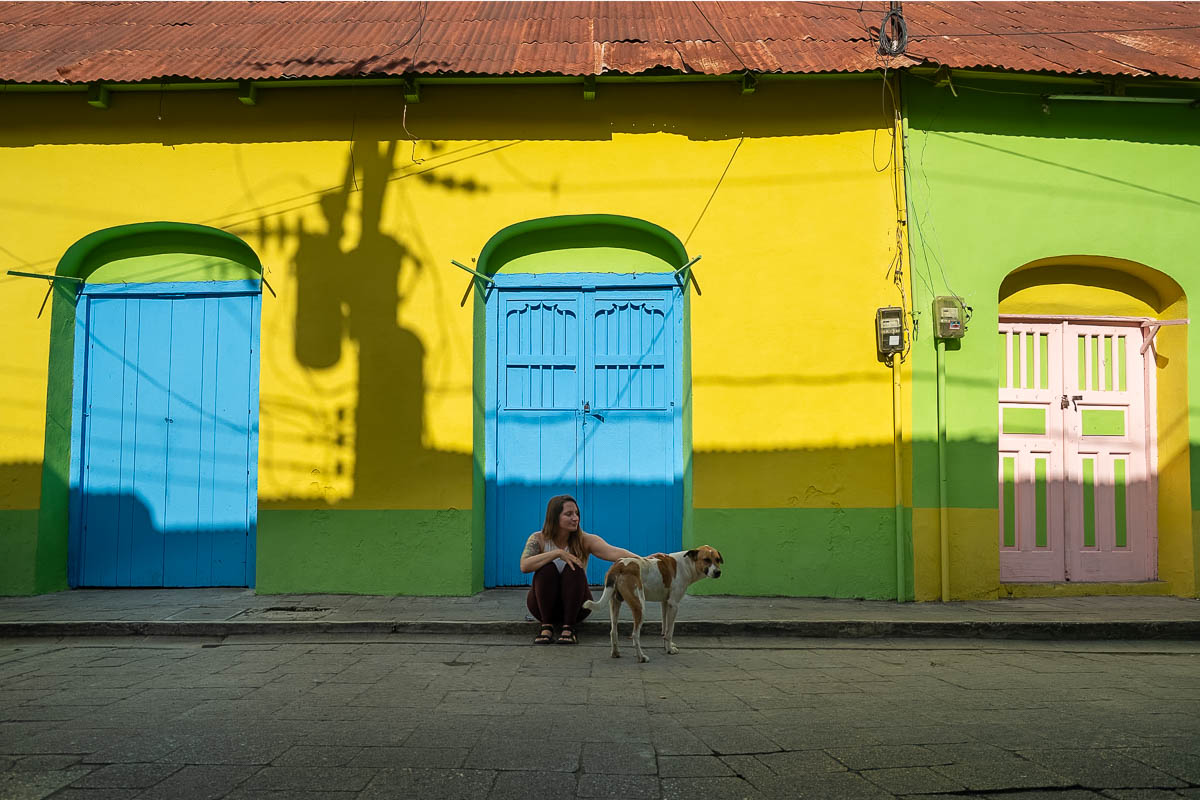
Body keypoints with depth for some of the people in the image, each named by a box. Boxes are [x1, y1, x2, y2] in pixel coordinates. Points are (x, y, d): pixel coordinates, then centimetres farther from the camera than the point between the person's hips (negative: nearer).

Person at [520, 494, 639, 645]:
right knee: (547, 568, -28)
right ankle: (546, 626, -18)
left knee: (574, 569, -28)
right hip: (543, 604, 0)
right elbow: (524, 566, -27)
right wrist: (558, 553, -33)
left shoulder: (584, 540, -12)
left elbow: (613, 552, -29)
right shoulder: (539, 539, -10)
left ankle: (568, 627, -19)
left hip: (574, 605, 0)